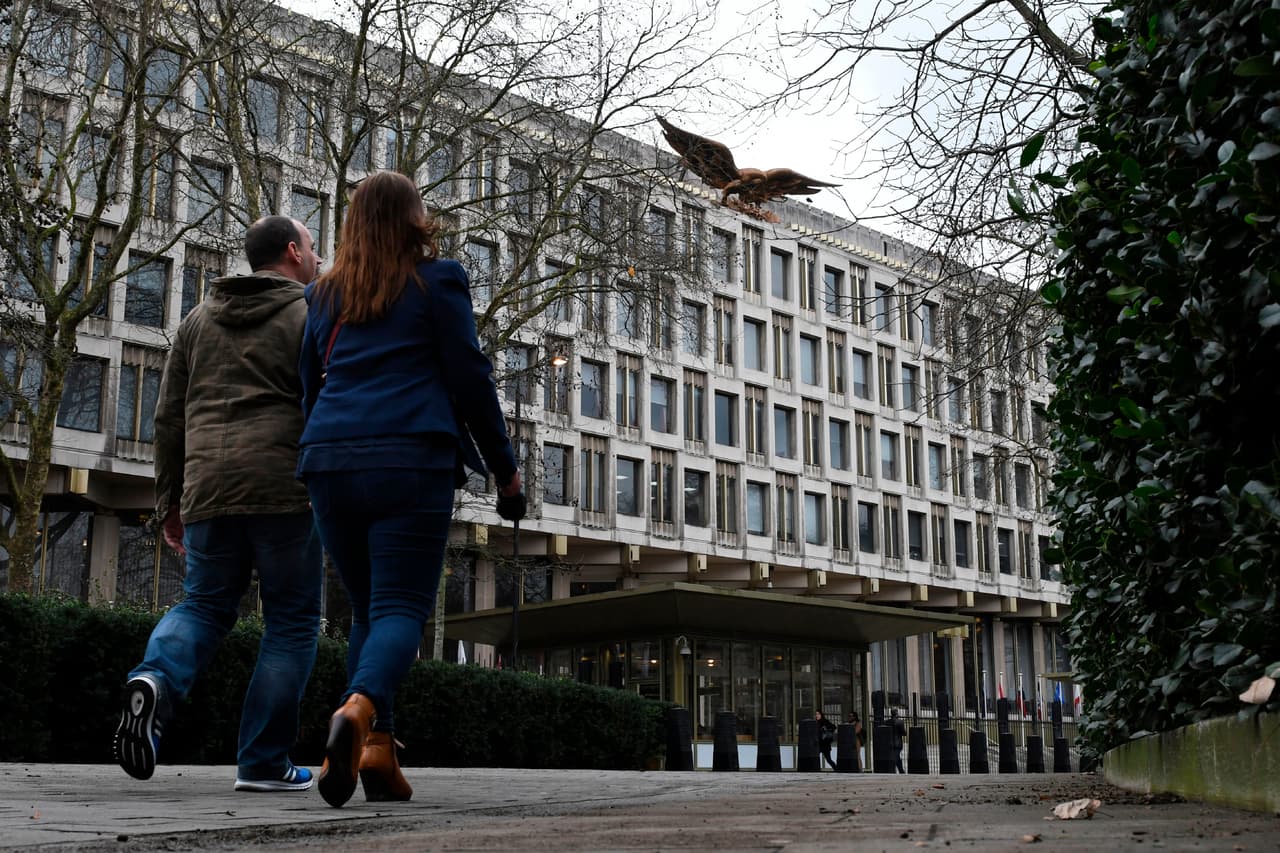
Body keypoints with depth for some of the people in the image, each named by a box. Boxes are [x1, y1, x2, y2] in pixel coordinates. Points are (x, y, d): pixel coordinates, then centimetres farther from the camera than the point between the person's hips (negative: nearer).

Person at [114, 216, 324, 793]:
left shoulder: (199, 318, 18)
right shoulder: (309, 317, 2)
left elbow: (169, 418, 16)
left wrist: (169, 500, 20)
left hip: (208, 488, 5)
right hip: (284, 489, -5)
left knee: (204, 605, 17)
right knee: (292, 621, 5)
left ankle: (156, 680, -14)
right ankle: (263, 762, 4)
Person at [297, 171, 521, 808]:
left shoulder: (324, 294, 19)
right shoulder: (438, 281, 5)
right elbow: (470, 379, 2)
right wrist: (504, 468, 9)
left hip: (330, 464, 5)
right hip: (410, 462, -4)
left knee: (366, 607, 14)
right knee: (401, 606, -6)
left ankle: (376, 747, 2)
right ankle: (358, 708, -33)